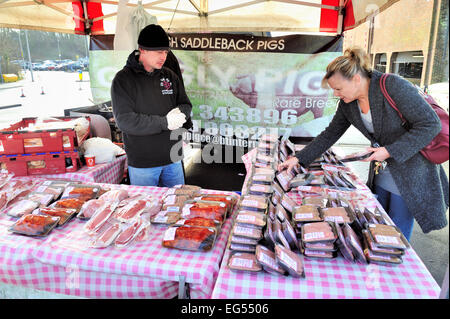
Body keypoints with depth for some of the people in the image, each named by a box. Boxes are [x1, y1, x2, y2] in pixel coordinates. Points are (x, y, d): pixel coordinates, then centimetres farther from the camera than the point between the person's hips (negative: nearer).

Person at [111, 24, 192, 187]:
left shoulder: (169, 75, 9)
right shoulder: (123, 79, -6)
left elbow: (186, 105, 12)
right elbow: (124, 120, -16)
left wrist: (179, 112, -12)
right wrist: (164, 122, -21)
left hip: (173, 159, 5)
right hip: (141, 163, -4)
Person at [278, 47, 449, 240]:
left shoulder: (393, 86, -24)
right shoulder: (347, 103, -4)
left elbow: (431, 124, -22)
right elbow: (330, 134, 5)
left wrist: (389, 151, -25)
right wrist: (298, 159, -1)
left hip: (411, 172, -6)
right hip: (380, 174, 6)